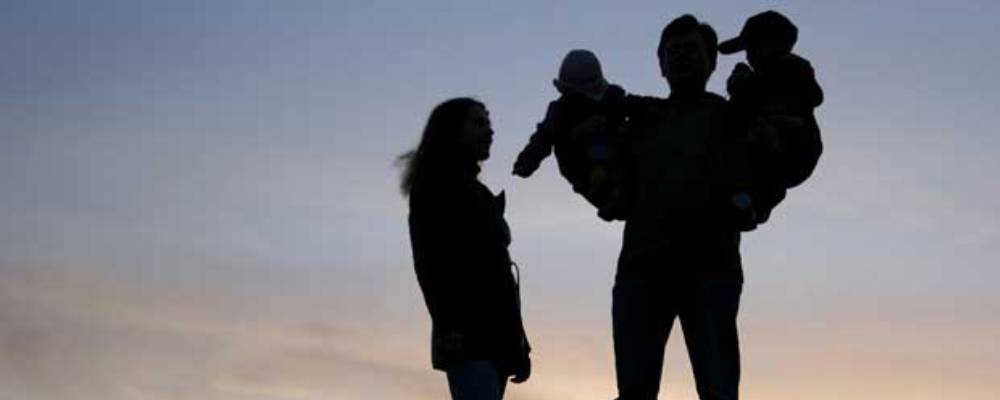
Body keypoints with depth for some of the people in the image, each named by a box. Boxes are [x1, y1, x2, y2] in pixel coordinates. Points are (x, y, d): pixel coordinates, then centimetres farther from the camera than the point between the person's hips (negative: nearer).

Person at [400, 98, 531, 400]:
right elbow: (429, 263, -10)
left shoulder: (477, 193, 26)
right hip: (467, 335, -8)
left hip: (495, 334, 8)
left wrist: (517, 342, 18)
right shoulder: (434, 186, 2)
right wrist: (448, 327, -22)